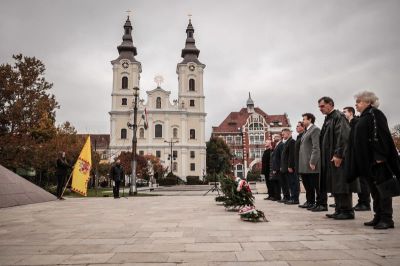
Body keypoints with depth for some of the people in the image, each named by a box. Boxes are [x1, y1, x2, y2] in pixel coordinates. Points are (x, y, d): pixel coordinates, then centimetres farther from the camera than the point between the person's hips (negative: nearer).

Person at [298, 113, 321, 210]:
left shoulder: (315, 129, -9)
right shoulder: (307, 131, 19)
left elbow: (316, 147, -17)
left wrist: (312, 162, -21)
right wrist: (301, 163, 14)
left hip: (311, 164, -9)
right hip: (305, 165, 10)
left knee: (316, 184, -1)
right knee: (307, 184, 16)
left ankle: (319, 203, 6)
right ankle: (310, 202, 27)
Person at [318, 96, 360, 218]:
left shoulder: (338, 117, -9)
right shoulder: (328, 118, 17)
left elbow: (343, 136, -19)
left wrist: (338, 155, -22)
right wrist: (327, 156, 16)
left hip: (338, 157, -9)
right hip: (330, 157, 9)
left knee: (341, 184, -5)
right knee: (335, 185, 10)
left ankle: (347, 211, 3)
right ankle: (339, 210, 17)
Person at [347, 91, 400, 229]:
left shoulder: (374, 114, -8)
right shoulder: (363, 118, 19)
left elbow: (379, 135, -18)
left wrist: (379, 156, -24)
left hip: (376, 160, -9)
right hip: (367, 161, 9)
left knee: (381, 188, -5)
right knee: (374, 189, 12)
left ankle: (387, 219, 1)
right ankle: (378, 217, 19)